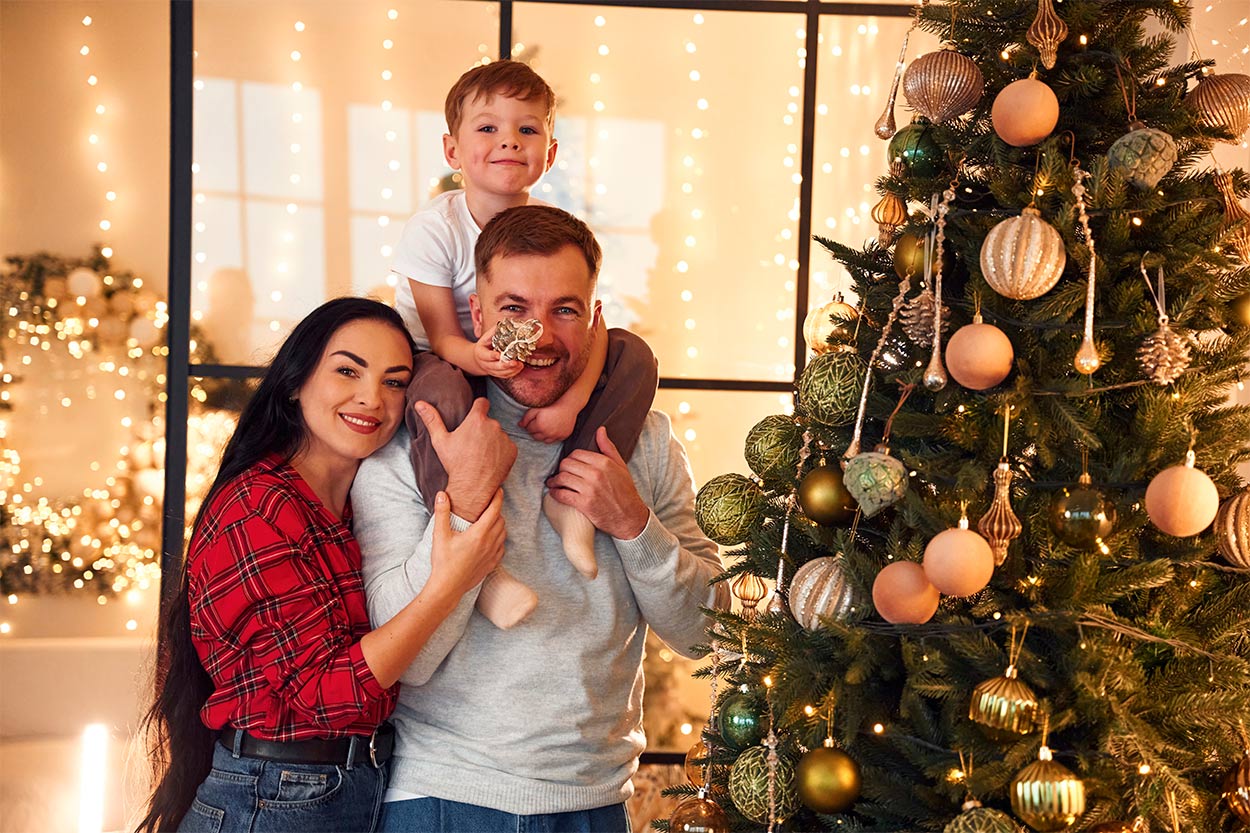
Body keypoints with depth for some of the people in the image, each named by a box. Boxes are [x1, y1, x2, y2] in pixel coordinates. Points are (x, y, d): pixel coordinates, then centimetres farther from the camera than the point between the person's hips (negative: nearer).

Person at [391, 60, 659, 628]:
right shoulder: (434, 229, -18)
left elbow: (589, 324, -15)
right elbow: (442, 337, -20)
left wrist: (572, 400, -35)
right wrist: (475, 356, -47)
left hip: (533, 372, 5)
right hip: (443, 362, -4)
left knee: (634, 356, -15)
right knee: (441, 392, -42)